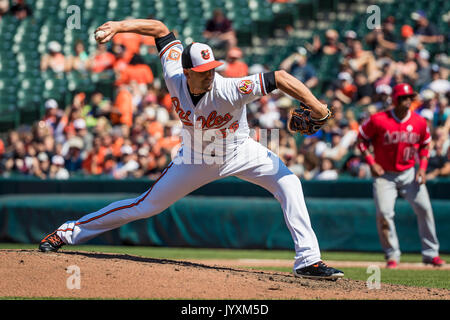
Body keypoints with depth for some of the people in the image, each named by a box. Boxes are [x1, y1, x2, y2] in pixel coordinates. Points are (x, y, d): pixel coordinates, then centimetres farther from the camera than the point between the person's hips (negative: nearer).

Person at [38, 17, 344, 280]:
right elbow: (160, 28, -14)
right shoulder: (174, 78, -24)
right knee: (146, 206, 5)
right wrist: (119, 26, -23)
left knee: (288, 183, -24)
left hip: (239, 152, -2)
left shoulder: (227, 90, -36)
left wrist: (315, 105, -42)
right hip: (197, 158, 2)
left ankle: (308, 260, -20)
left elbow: (280, 78, -39)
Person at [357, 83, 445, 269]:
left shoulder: (419, 122, -2)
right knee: (384, 213, -13)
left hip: (409, 173, 2)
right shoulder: (378, 120, -12)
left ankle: (430, 253, 6)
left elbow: (425, 145, 13)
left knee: (424, 209, -7)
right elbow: (362, 140, 0)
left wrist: (423, 167, 0)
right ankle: (392, 255, 2)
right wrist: (371, 163, -9)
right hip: (384, 175, -2)